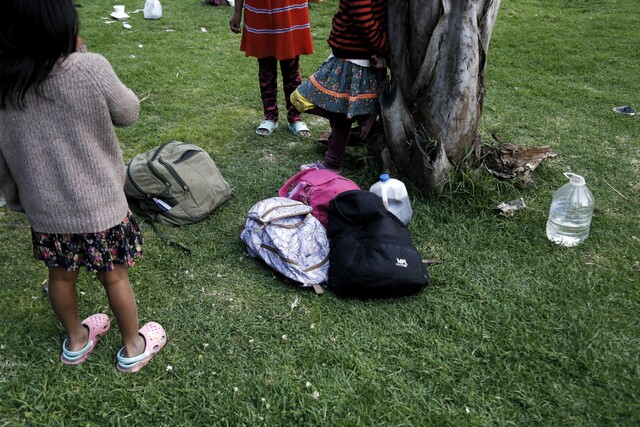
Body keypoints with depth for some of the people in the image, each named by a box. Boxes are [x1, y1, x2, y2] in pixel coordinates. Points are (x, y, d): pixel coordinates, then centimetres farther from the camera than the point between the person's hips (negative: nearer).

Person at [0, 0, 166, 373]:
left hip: (43, 209, 4)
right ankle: (134, 348, 36)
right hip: (99, 205, -3)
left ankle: (76, 341, 48)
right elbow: (128, 113, -5)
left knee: (61, 277, 24)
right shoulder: (88, 69, -24)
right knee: (114, 277, 16)